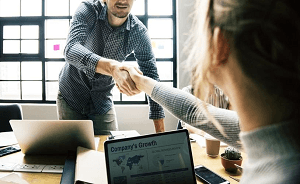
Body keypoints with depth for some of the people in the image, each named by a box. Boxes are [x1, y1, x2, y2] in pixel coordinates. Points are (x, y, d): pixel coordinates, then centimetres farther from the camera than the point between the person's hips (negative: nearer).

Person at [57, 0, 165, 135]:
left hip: (103, 102, 1)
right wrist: (112, 67, -55)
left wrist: (160, 130, -16)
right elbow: (71, 50, -36)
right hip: (71, 97, -1)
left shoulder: (139, 32, -15)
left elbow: (152, 79, -12)